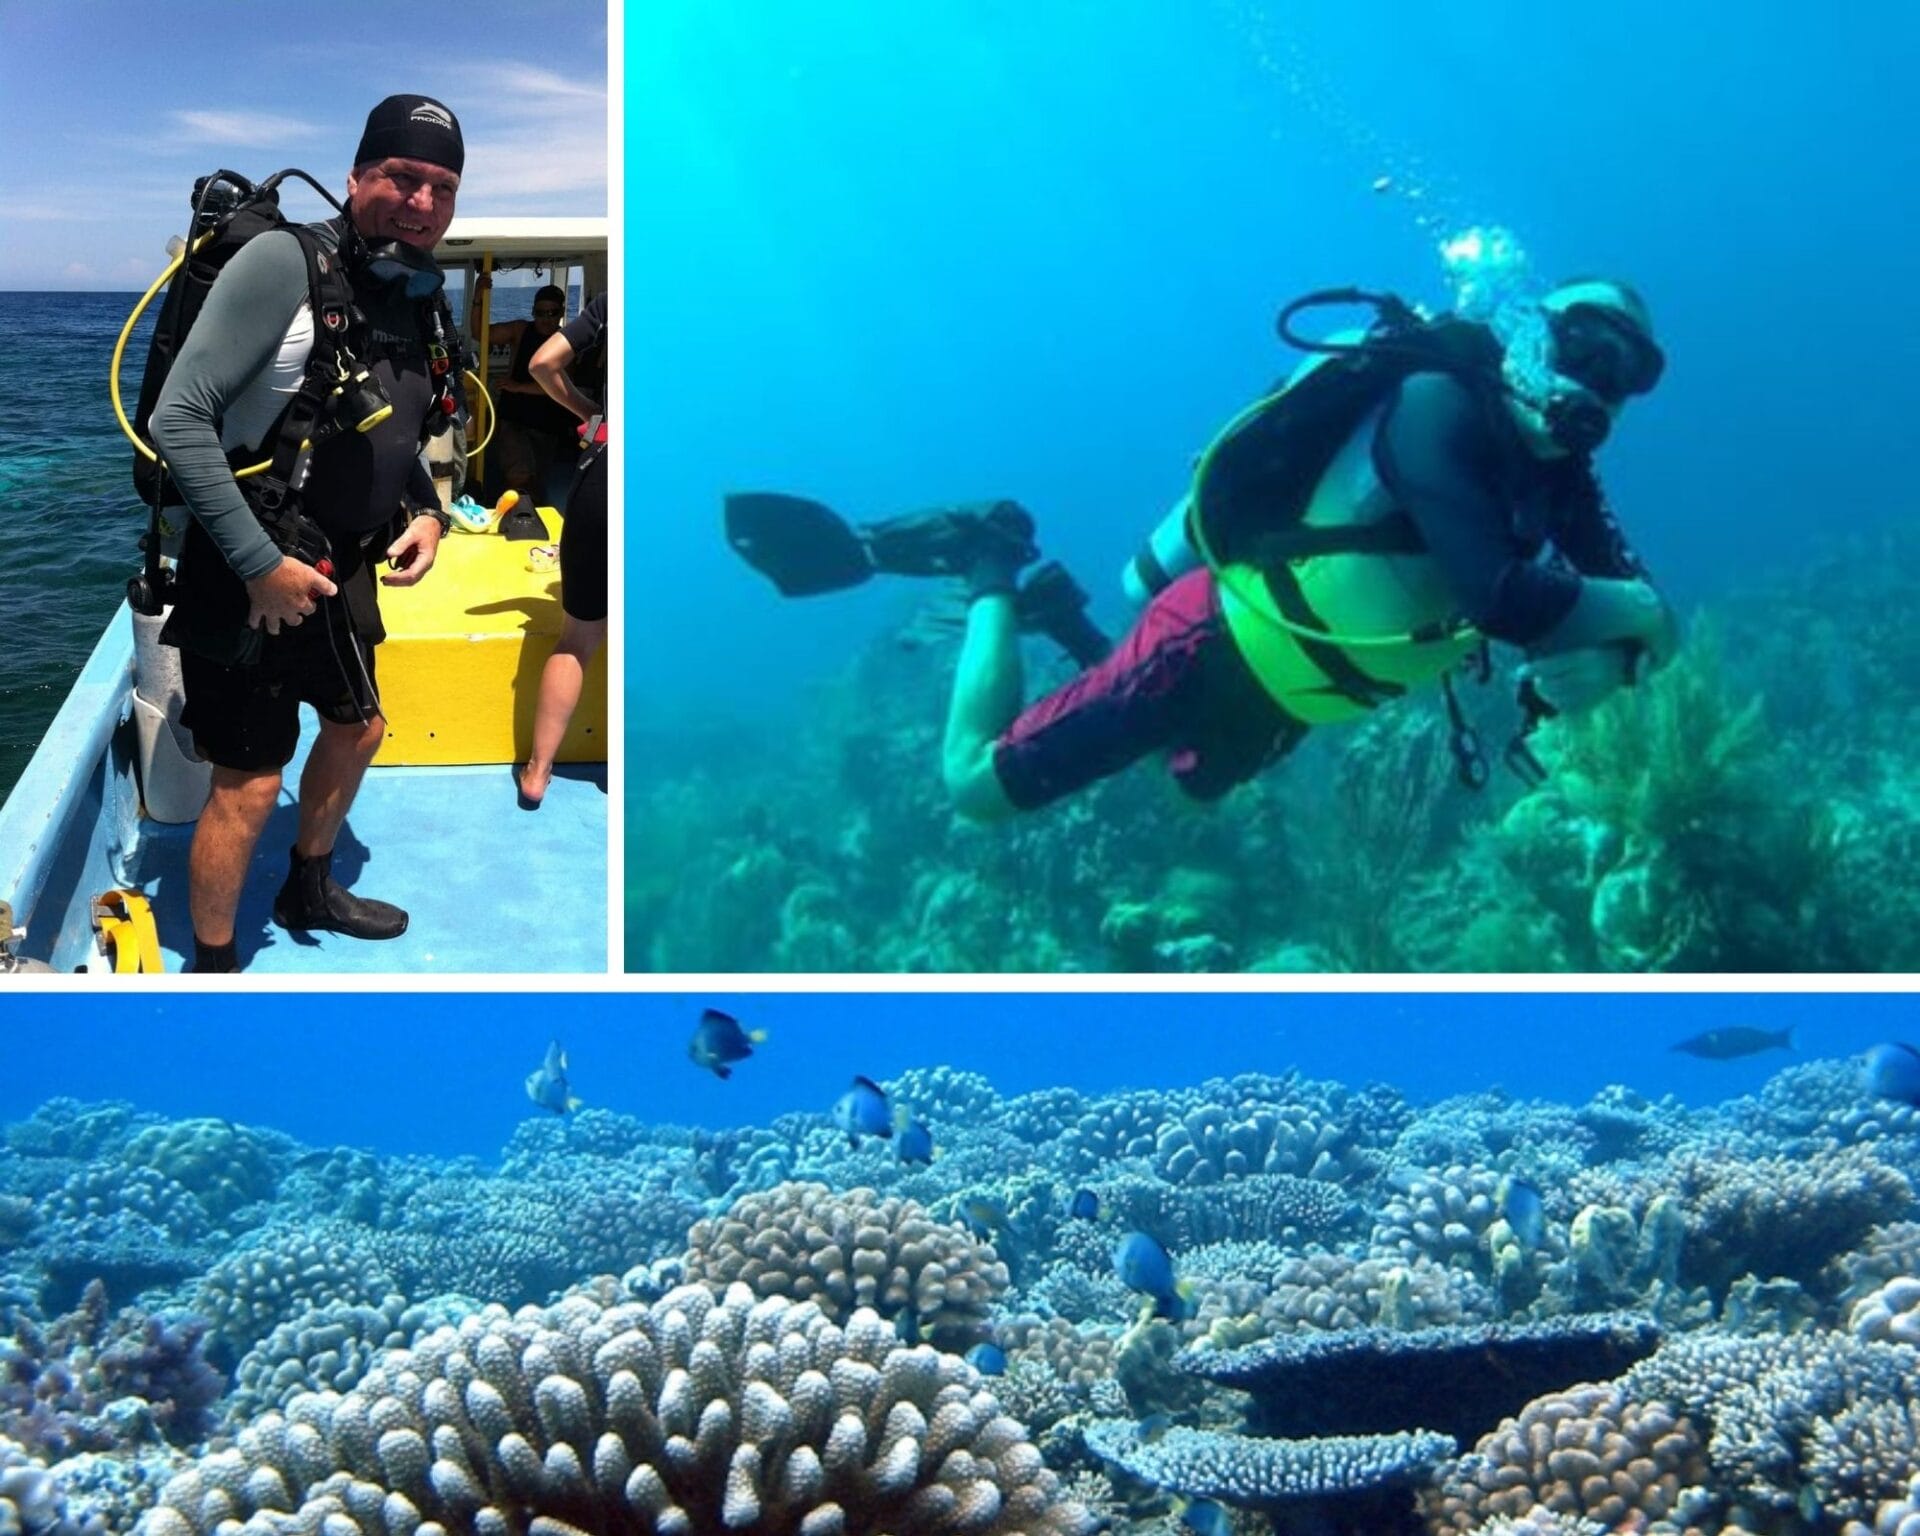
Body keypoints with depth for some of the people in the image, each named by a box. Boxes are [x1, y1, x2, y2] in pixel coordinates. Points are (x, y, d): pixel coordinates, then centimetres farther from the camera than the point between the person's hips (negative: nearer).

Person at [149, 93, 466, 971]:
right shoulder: (285, 263, -20)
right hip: (249, 575, -9)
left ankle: (308, 893, 48)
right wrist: (258, 564, -24)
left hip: (340, 569, 9)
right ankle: (210, 967, 14)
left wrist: (425, 513, 0)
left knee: (357, 727, 24)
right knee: (248, 783, -4)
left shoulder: (417, 301, 5)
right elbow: (179, 418, -24)